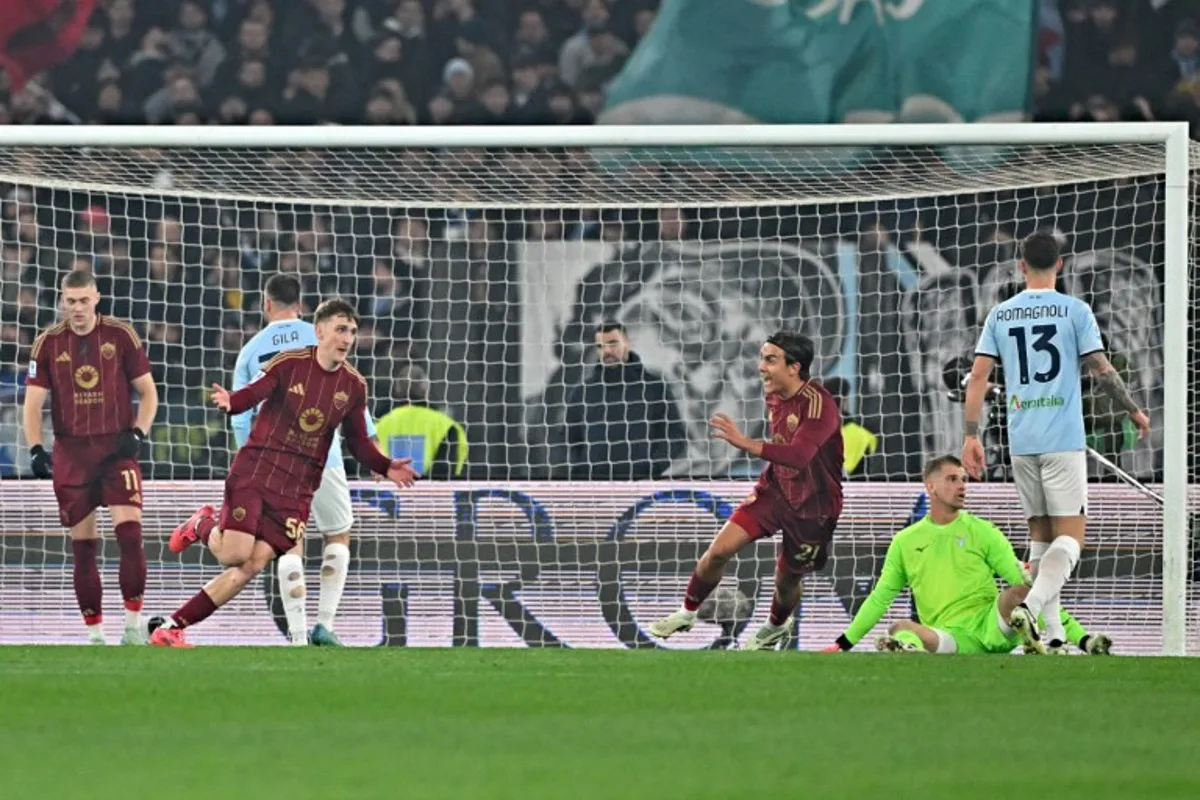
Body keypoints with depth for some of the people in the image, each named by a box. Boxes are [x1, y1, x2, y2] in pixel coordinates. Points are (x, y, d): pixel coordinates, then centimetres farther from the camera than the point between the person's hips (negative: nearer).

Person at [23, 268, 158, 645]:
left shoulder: (121, 336, 0)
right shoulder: (48, 343, 3)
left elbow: (148, 391, 6)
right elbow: (33, 402, 3)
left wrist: (137, 433, -9)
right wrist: (35, 449, -11)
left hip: (116, 449, -2)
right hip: (71, 453, 2)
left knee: (130, 532, -16)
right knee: (83, 546, 3)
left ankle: (134, 624, -6)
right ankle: (94, 633, 11)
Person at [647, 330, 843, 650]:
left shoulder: (817, 404, -27)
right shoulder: (774, 396, -1)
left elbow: (799, 454, -43)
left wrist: (745, 443, -50)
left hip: (812, 507, -6)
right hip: (774, 490, 6)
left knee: (787, 581, 9)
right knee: (719, 550, -8)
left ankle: (777, 626, 43)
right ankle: (687, 614, 11)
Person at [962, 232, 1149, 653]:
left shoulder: (1000, 315, 7)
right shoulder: (1075, 311, -3)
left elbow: (978, 376, 4)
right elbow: (1101, 370, -5)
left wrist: (971, 436, 7)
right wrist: (1135, 412, 9)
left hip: (1021, 441, 4)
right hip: (1063, 440, -4)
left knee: (1040, 534, 12)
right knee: (1070, 534, -4)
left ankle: (1052, 634, 9)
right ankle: (1031, 606, -28)